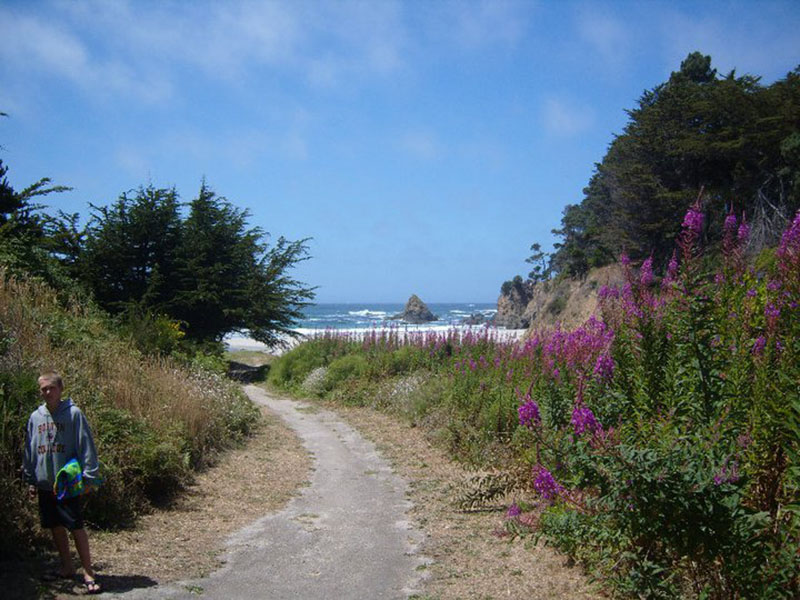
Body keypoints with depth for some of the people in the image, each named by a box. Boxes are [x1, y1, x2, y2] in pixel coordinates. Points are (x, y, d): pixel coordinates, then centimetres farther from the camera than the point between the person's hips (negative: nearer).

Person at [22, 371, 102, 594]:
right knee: (56, 527, 14)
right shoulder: (35, 417, 6)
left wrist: (87, 475, -13)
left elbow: (86, 445, -8)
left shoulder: (73, 413, -8)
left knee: (76, 527, -4)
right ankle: (67, 567, 29)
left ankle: (88, 573, 2)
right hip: (44, 483, 5)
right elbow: (29, 451, 13)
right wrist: (30, 480, 12)